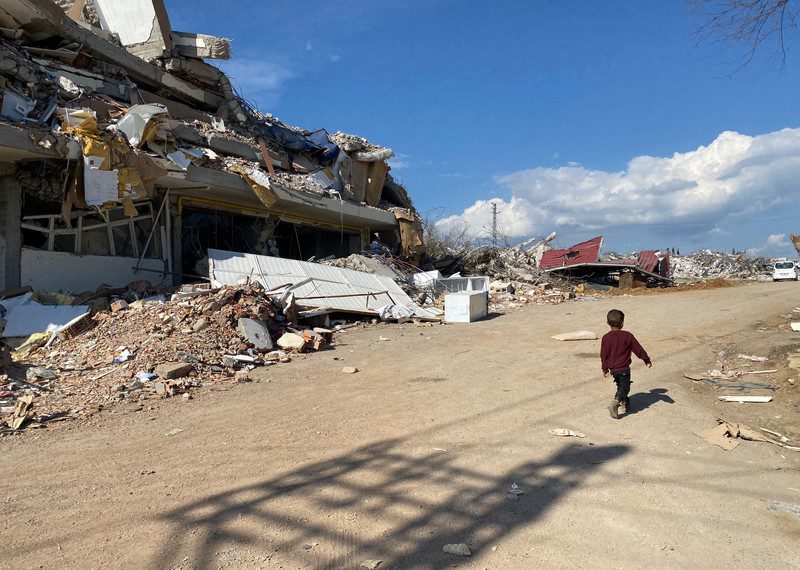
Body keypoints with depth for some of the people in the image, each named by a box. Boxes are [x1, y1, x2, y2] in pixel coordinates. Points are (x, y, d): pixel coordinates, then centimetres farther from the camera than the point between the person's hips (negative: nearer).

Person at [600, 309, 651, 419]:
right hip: (624, 369, -4)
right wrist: (647, 360, 10)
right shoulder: (627, 336, -12)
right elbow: (638, 349, -4)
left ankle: (626, 404, 30)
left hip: (613, 369, 4)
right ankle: (615, 403, -19)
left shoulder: (606, 337, -4)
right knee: (625, 388, 2)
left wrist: (605, 369, 13)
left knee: (621, 386, 23)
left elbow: (604, 355, 1)